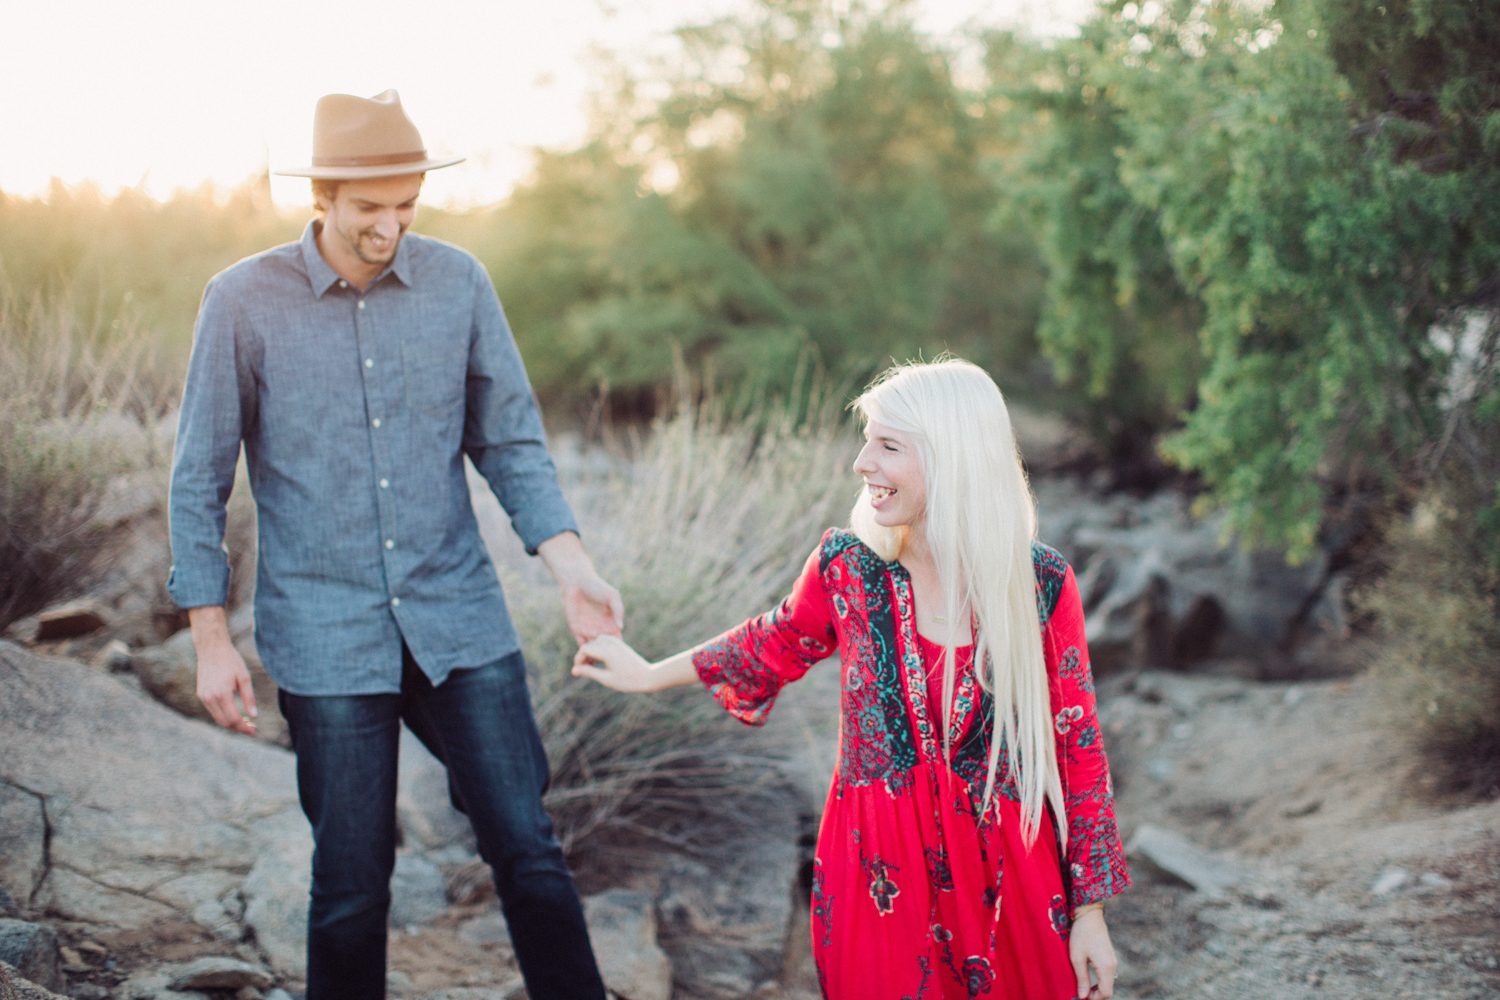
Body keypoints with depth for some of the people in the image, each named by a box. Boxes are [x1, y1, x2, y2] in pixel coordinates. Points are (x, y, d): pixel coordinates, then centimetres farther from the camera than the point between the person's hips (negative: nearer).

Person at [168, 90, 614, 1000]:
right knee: (352, 881, 5)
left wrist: (573, 568, -7)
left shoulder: (459, 282, 1)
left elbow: (510, 442, 6)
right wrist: (211, 640, 0)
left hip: (460, 618, 2)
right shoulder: (245, 301, -4)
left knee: (528, 847, 3)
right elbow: (200, 481, 1)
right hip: (327, 636, -2)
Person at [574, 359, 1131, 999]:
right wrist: (649, 676, 26)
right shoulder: (846, 567, -7)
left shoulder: (1041, 583, -11)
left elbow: (1077, 743, -4)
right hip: (880, 876, 1)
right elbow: (777, 645, 15)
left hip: (1008, 879, -1)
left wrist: (1090, 911, -2)